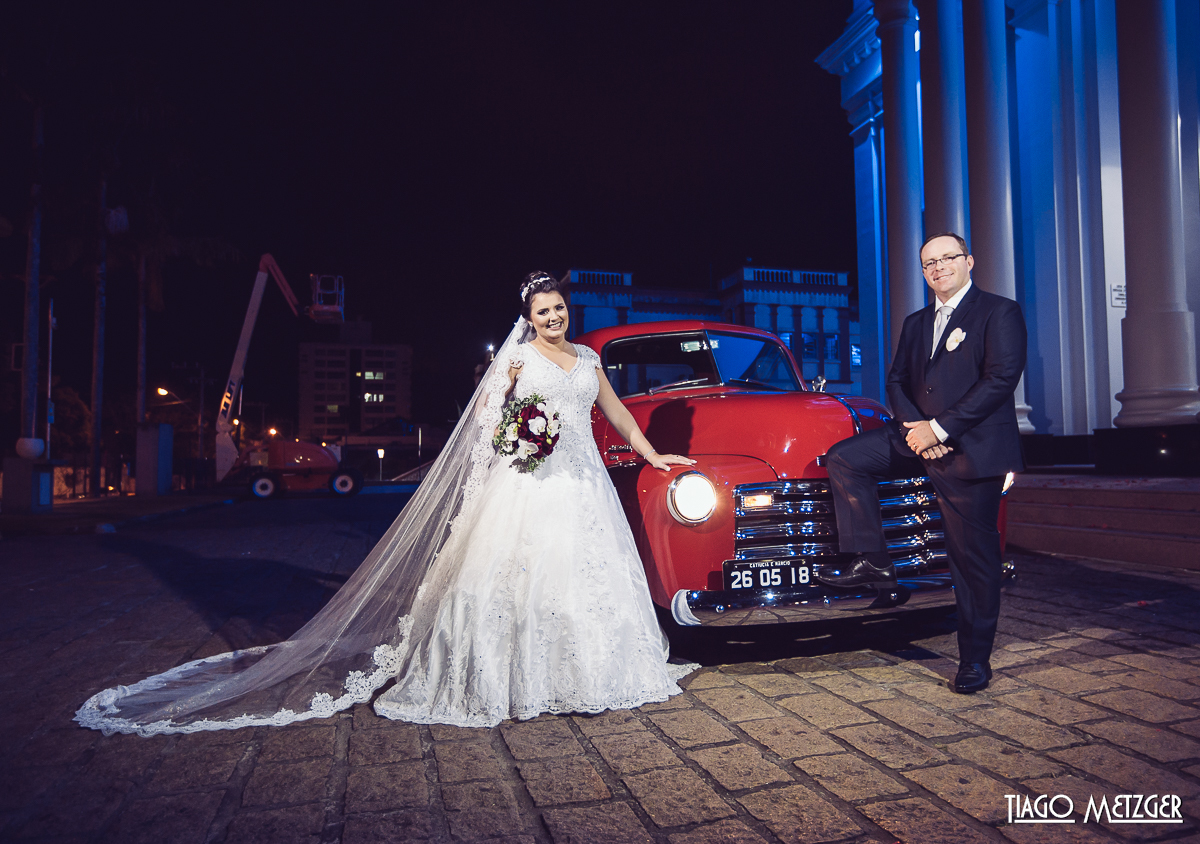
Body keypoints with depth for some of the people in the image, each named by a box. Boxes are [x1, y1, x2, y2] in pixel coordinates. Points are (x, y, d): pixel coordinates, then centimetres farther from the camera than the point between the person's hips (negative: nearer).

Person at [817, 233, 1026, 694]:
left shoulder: (1000, 312, -5)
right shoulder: (915, 322, 16)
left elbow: (1001, 379, -17)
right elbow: (897, 379, 13)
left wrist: (939, 428, -19)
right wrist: (912, 426, -7)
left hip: (972, 448, -6)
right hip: (919, 434, 7)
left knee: (973, 555, 0)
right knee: (845, 458, -9)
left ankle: (975, 660, 15)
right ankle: (872, 561, -1)